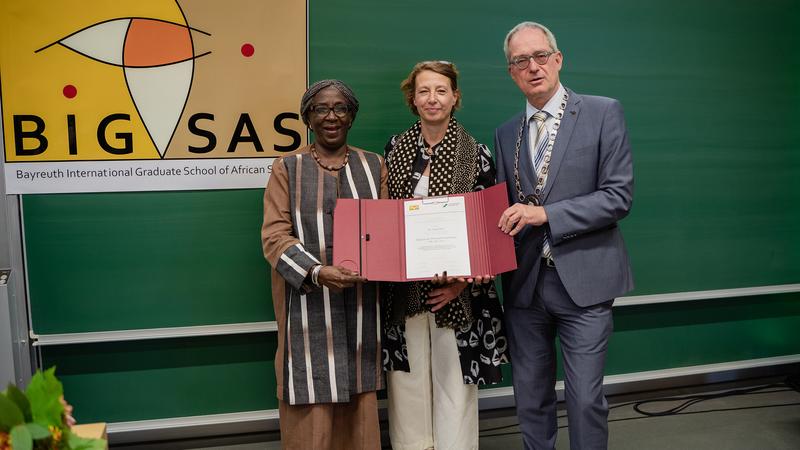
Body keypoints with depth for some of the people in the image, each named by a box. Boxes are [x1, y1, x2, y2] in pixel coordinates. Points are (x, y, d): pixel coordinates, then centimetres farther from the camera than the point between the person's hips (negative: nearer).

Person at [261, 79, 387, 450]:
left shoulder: (374, 166, 12)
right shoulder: (287, 169, 4)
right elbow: (275, 236, -6)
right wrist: (317, 271, -22)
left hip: (361, 301, 2)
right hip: (309, 302, -2)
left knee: (358, 399, 7)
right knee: (312, 404, -2)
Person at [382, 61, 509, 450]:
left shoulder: (476, 154, -3)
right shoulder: (395, 149, 5)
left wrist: (464, 279, -12)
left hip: (455, 292, -2)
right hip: (402, 289, 3)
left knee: (454, 382, 5)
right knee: (408, 383, 9)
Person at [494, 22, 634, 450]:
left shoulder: (603, 113, -2)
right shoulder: (505, 133, 11)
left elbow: (618, 196, -9)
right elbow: (504, 207, 12)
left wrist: (545, 214, -17)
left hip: (582, 280, -4)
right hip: (524, 283, 4)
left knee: (586, 399, 0)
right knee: (530, 398, 13)